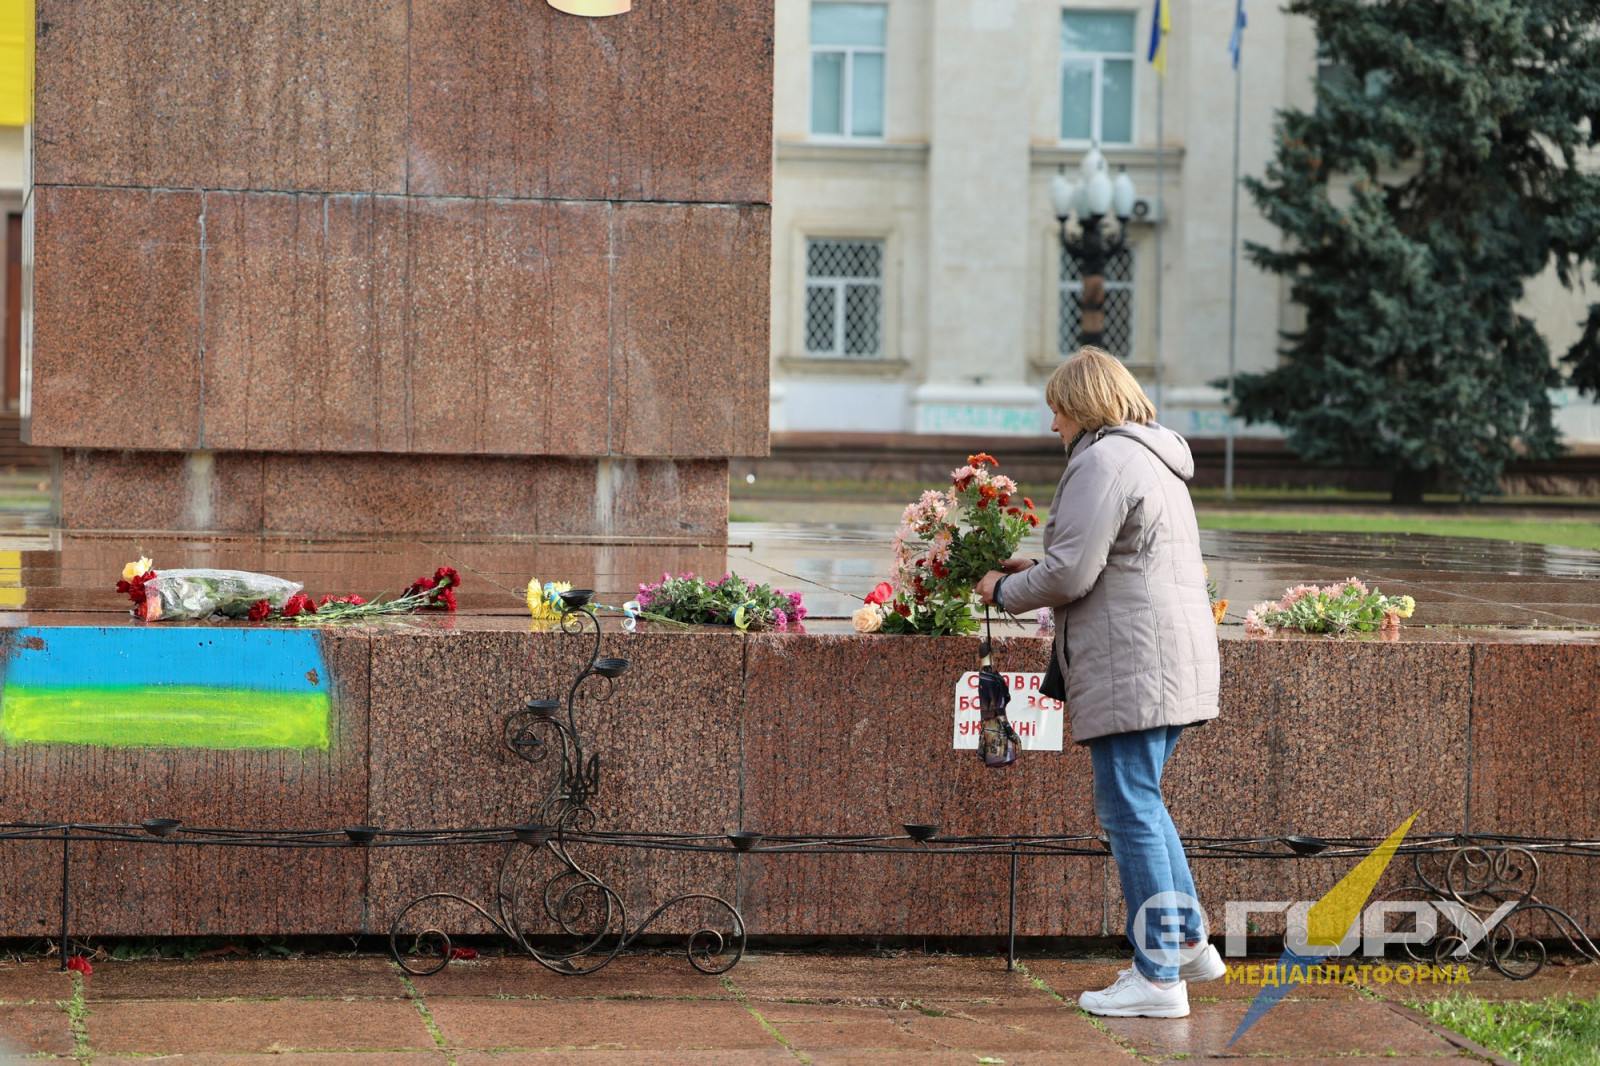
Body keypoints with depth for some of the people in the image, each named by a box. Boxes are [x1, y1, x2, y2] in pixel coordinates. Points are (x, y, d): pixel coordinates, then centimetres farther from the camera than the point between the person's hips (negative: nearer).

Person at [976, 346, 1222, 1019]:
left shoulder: (1103, 461, -12)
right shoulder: (1153, 459, 20)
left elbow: (1071, 574, -16)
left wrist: (1005, 593, 1)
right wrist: (1031, 569, 22)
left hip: (1133, 664, -10)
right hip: (1174, 658, 10)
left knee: (1131, 812, -6)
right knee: (1139, 806, 20)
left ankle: (1159, 977, -4)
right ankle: (1189, 944, 24)